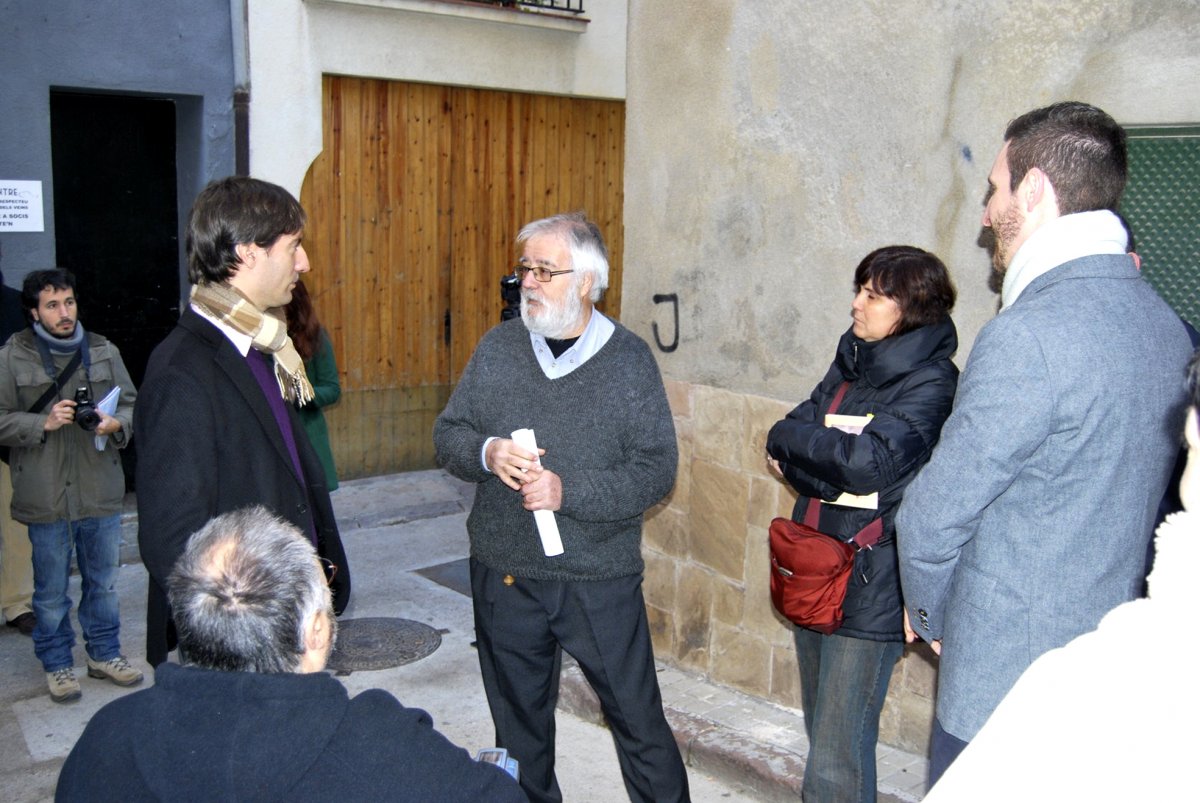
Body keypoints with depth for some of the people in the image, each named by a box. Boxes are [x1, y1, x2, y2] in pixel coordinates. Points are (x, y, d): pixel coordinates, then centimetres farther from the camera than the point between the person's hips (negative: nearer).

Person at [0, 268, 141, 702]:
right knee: (51, 591, 10)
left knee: (103, 581, 16)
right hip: (46, 499, -2)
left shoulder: (103, 351, 3)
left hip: (102, 493, 3)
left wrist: (116, 423, -13)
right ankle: (57, 664, 28)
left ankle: (104, 653, 33)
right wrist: (44, 423, -19)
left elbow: (133, 405, 8)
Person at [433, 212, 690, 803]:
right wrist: (486, 452, -16)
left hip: (601, 581, -3)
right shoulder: (497, 348, 2)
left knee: (638, 720, 6)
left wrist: (568, 491, -21)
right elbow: (447, 434, 7)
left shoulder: (629, 358, -6)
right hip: (503, 576, 3)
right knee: (519, 723, 19)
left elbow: (657, 470, -10)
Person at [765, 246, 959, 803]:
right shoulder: (851, 361, 10)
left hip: (869, 589, -7)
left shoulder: (931, 382, -13)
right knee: (821, 731, 22)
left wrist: (787, 439, -11)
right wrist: (830, 460, -15)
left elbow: (870, 461, -24)